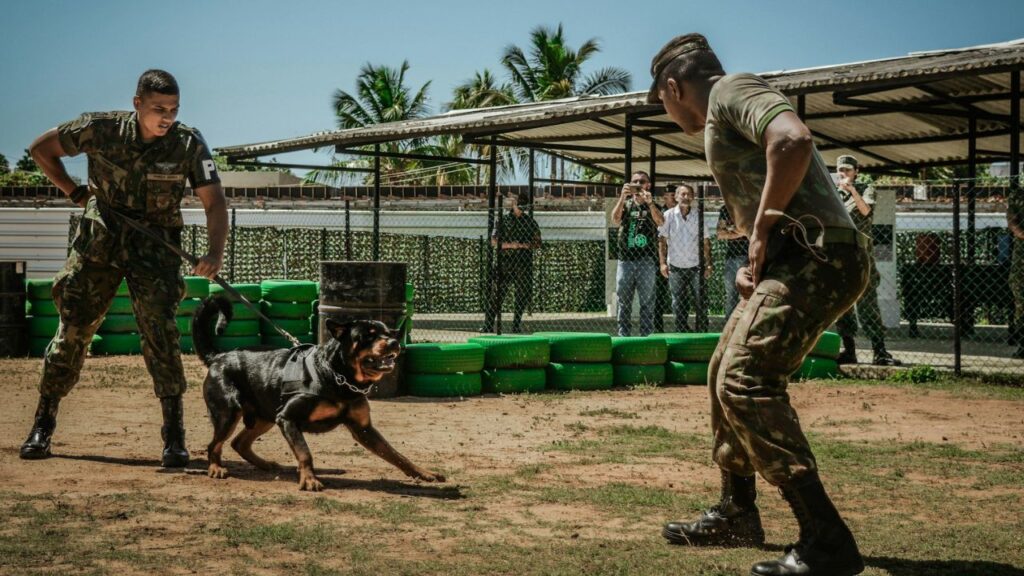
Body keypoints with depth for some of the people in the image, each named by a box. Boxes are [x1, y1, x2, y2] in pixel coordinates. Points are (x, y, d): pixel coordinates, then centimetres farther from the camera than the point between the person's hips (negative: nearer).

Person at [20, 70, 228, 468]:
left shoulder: (189, 144, -12)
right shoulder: (102, 129, -12)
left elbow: (215, 202, -14)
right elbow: (41, 148, 4)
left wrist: (215, 252, -30)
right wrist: (74, 192, -2)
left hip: (155, 246, -1)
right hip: (99, 240, 1)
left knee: (159, 331, -15)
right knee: (73, 328, 3)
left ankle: (174, 436, -9)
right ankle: (42, 426, 17)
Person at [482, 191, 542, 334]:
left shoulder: (530, 222, 8)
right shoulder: (503, 219, 8)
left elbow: (537, 243, 6)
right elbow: (493, 241, 2)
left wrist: (521, 245, -11)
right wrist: (509, 245, -14)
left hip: (524, 263, 1)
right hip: (505, 262, -1)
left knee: (524, 295, 3)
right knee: (497, 294, -5)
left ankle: (516, 326, 15)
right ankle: (488, 326, -3)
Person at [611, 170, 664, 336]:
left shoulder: (652, 206, 8)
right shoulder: (625, 204, 13)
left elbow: (660, 222, -13)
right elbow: (615, 220, -8)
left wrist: (649, 202, -30)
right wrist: (623, 197, -22)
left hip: (646, 260, -2)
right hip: (626, 259, 2)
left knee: (647, 301, -2)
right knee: (624, 301, 4)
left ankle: (646, 335, 0)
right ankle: (623, 335, 8)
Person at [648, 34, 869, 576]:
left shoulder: (732, 90, -6)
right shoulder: (720, 123, 26)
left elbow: (793, 140, -26)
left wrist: (761, 229, -18)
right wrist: (755, 260, 12)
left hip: (816, 258, -11)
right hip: (792, 260, 11)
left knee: (745, 382, -20)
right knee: (726, 373, 22)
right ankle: (737, 513, 35)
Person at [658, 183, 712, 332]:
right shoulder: (669, 216, 0)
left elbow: (706, 242, 5)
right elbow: (662, 241, -1)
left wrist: (708, 264, -1)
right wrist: (662, 263, -9)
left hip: (696, 266, 0)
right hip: (675, 267, 0)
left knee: (700, 302, -3)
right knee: (679, 305, 6)